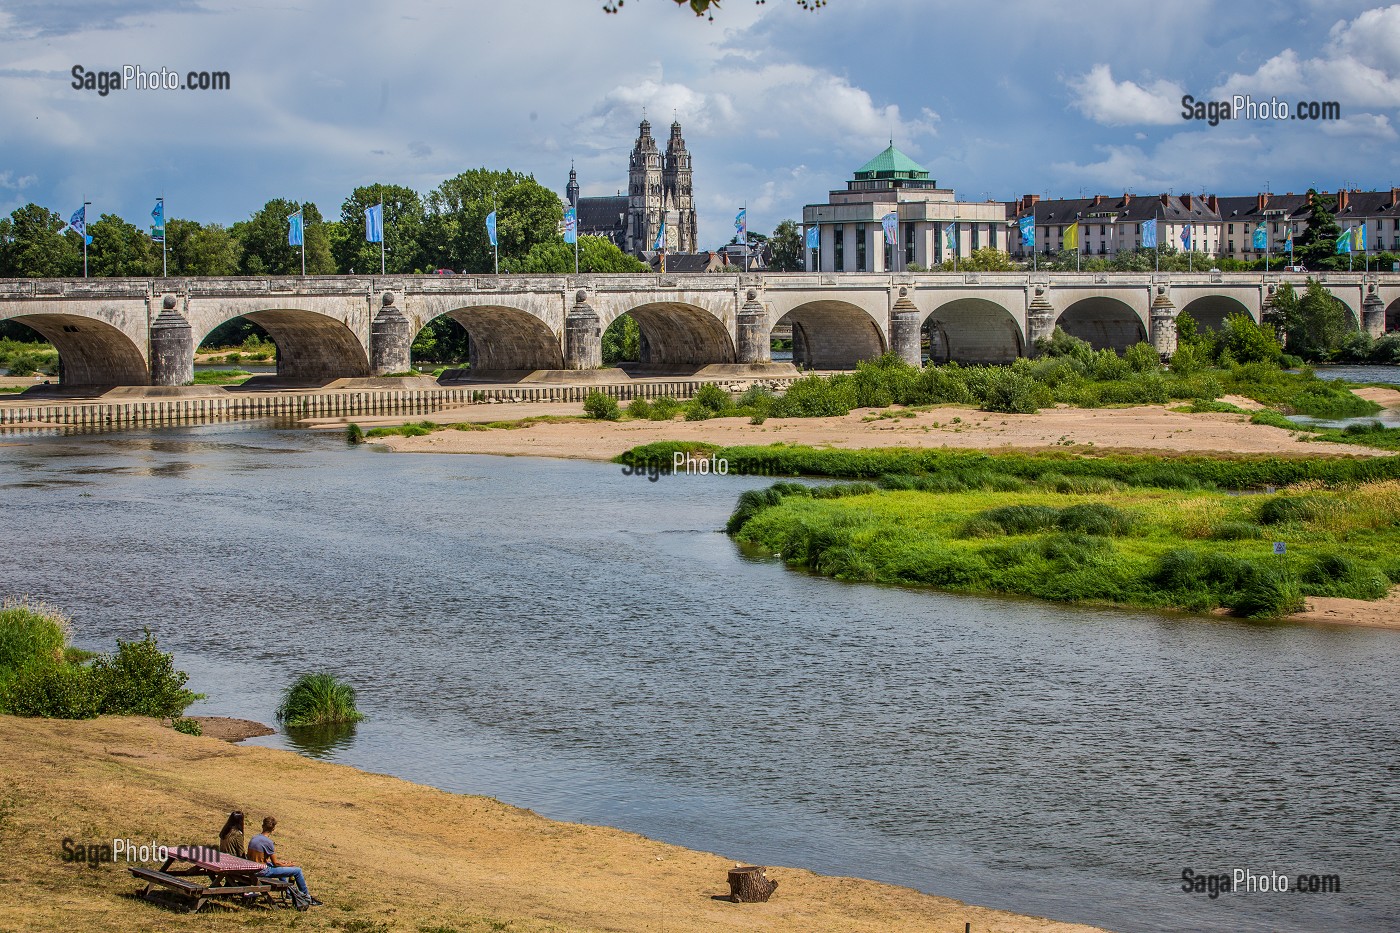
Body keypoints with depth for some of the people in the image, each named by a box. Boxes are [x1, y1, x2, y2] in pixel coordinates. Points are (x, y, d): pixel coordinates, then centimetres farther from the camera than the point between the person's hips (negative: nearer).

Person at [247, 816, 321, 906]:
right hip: (264, 872, -9)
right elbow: (275, 863, -15)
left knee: (281, 866, 37)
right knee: (297, 871, -3)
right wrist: (288, 865, 4)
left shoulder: (253, 839, 4)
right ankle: (307, 897, 13)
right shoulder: (267, 842, -21)